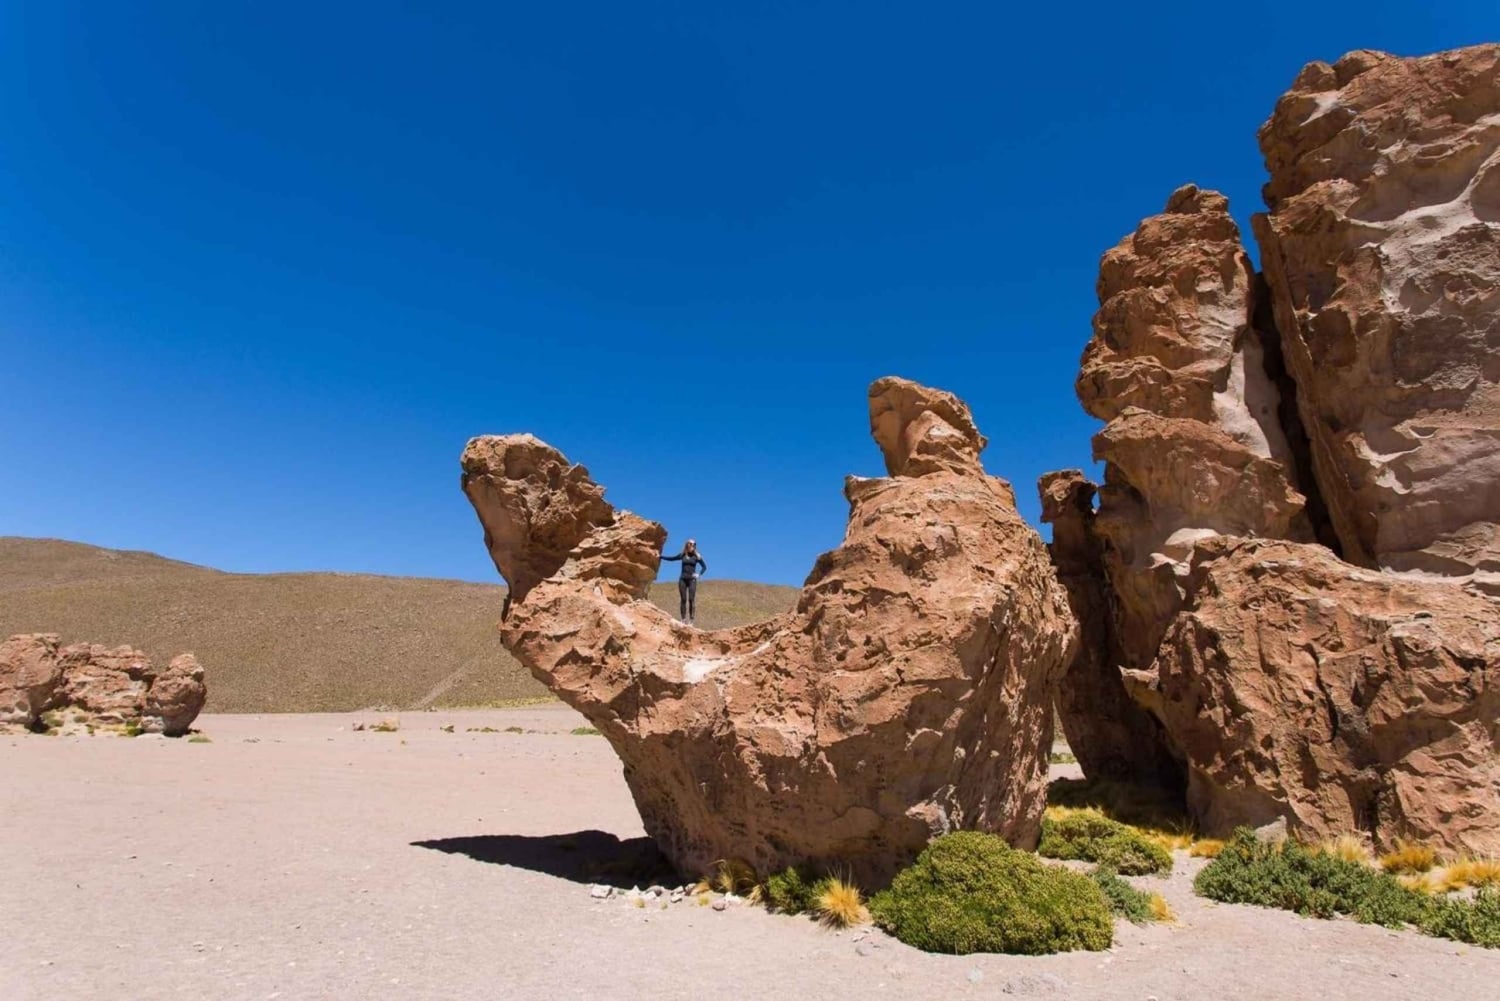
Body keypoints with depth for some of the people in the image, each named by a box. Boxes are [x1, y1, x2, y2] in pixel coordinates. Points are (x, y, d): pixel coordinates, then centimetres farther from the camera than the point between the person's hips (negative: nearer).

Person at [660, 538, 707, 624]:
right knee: (683, 600, 1)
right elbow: (672, 558, 24)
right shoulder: (682, 555, 9)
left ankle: (691, 620, -9)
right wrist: (661, 556, 23)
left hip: (692, 579, -2)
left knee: (691, 600, -9)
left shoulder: (697, 556, 3)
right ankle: (683, 619, 3)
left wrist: (699, 574, -5)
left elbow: (704, 567, 9)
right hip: (683, 579, 2)